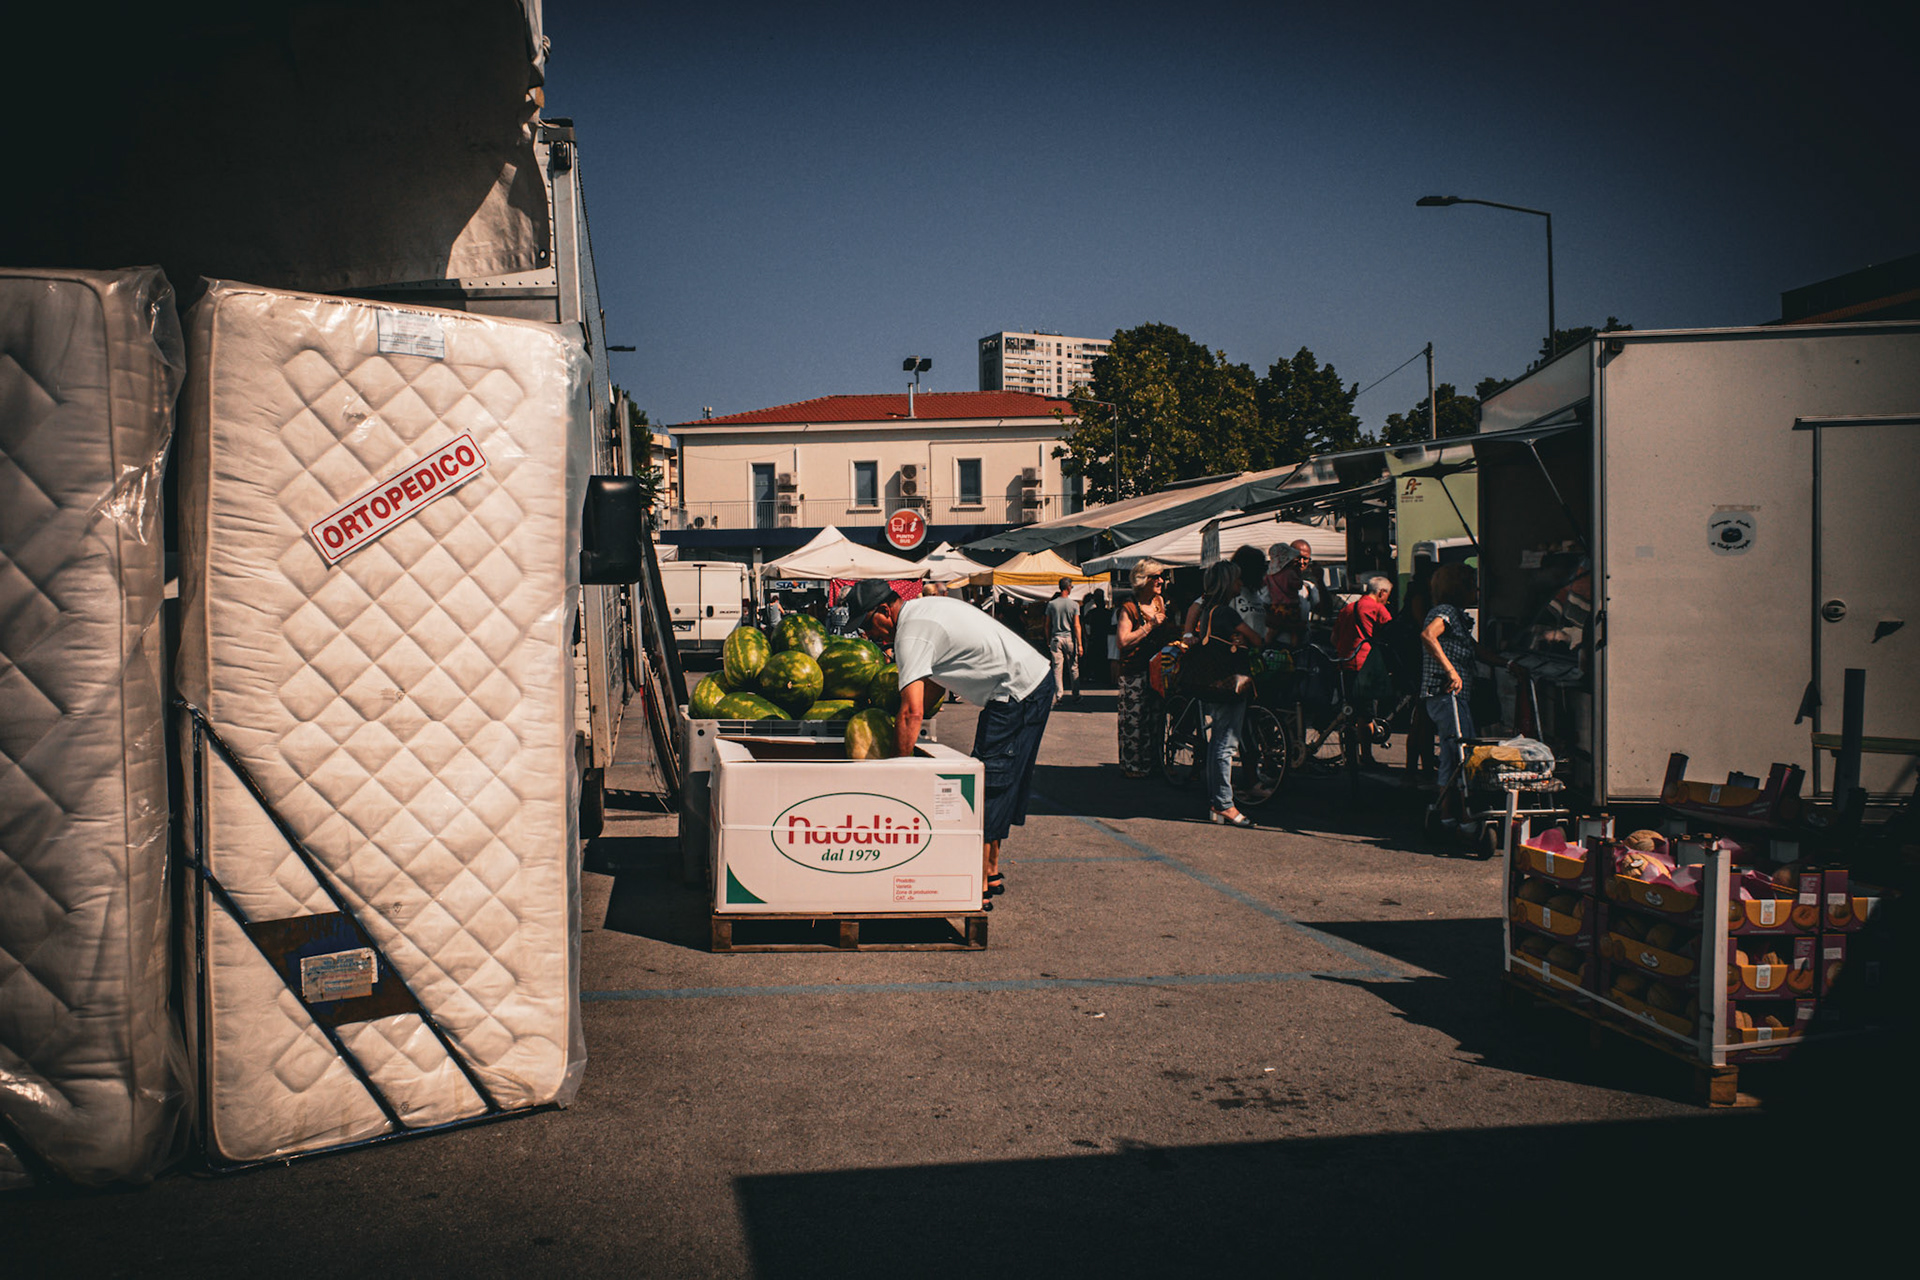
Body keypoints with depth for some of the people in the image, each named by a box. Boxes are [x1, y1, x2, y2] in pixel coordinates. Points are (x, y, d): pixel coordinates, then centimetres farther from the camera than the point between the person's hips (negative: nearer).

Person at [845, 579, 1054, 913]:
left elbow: (912, 712, -25)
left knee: (988, 786, -8)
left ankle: (979, 890, -5)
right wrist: (900, 721, 16)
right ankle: (991, 873, 26)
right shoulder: (922, 608, 13)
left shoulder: (911, 633, -18)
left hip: (1019, 694, -11)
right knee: (1000, 785, 17)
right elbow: (935, 680, 22)